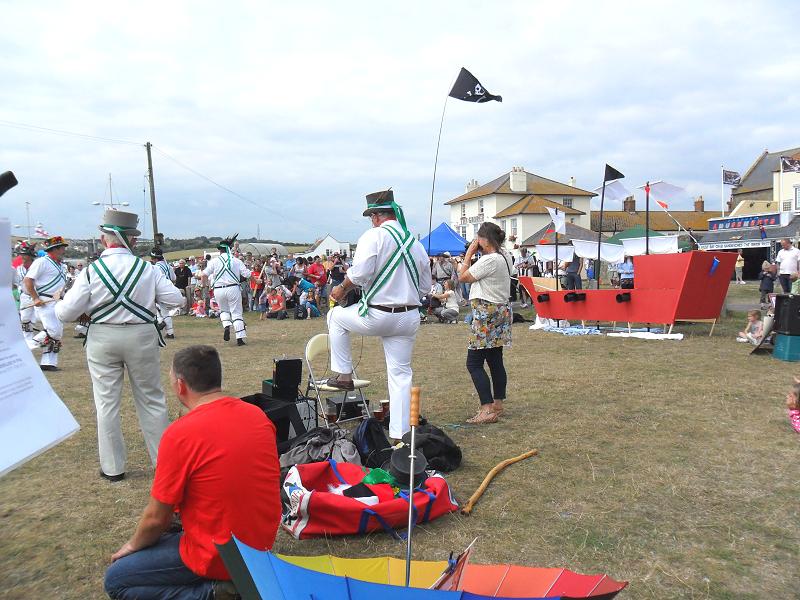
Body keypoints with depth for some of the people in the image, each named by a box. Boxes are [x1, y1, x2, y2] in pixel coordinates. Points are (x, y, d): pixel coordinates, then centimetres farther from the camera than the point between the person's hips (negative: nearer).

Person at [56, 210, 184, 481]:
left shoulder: (91, 271, -9)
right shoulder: (147, 269, -8)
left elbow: (66, 313, -8)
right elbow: (176, 299, -6)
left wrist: (59, 303, 14)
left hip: (102, 340, 0)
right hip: (142, 338, 1)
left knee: (106, 403, 11)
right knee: (152, 400, 13)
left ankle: (112, 467, 18)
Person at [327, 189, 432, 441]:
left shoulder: (374, 236, -11)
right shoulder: (416, 243, 9)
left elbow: (359, 272, -21)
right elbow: (426, 285, 16)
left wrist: (342, 288, -3)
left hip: (377, 315, -5)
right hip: (409, 317, 6)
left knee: (336, 316, 22)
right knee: (400, 374, 12)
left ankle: (343, 374, 24)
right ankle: (400, 432, 15)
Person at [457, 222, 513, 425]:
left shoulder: (489, 260, -17)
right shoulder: (505, 257, 13)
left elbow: (462, 277, -11)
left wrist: (469, 253, -4)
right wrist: (476, 254, 12)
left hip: (487, 313, -10)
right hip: (501, 310, 10)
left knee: (474, 363, -8)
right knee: (495, 361, 14)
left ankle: (487, 410, -10)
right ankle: (497, 406, 21)